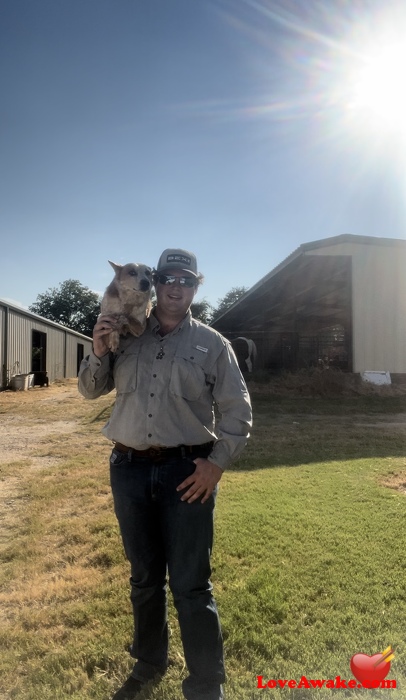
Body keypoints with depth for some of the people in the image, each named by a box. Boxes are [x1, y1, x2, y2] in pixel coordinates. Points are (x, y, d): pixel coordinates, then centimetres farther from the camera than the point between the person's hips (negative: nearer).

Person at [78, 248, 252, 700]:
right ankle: (149, 662, 44)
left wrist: (217, 462, -10)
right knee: (144, 577, 20)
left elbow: (237, 411, 1)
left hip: (187, 472, -2)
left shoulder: (211, 343, 1)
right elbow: (90, 390, 13)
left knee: (191, 586, 4)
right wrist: (99, 353, -6)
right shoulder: (127, 335, 7)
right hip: (129, 470, 3)